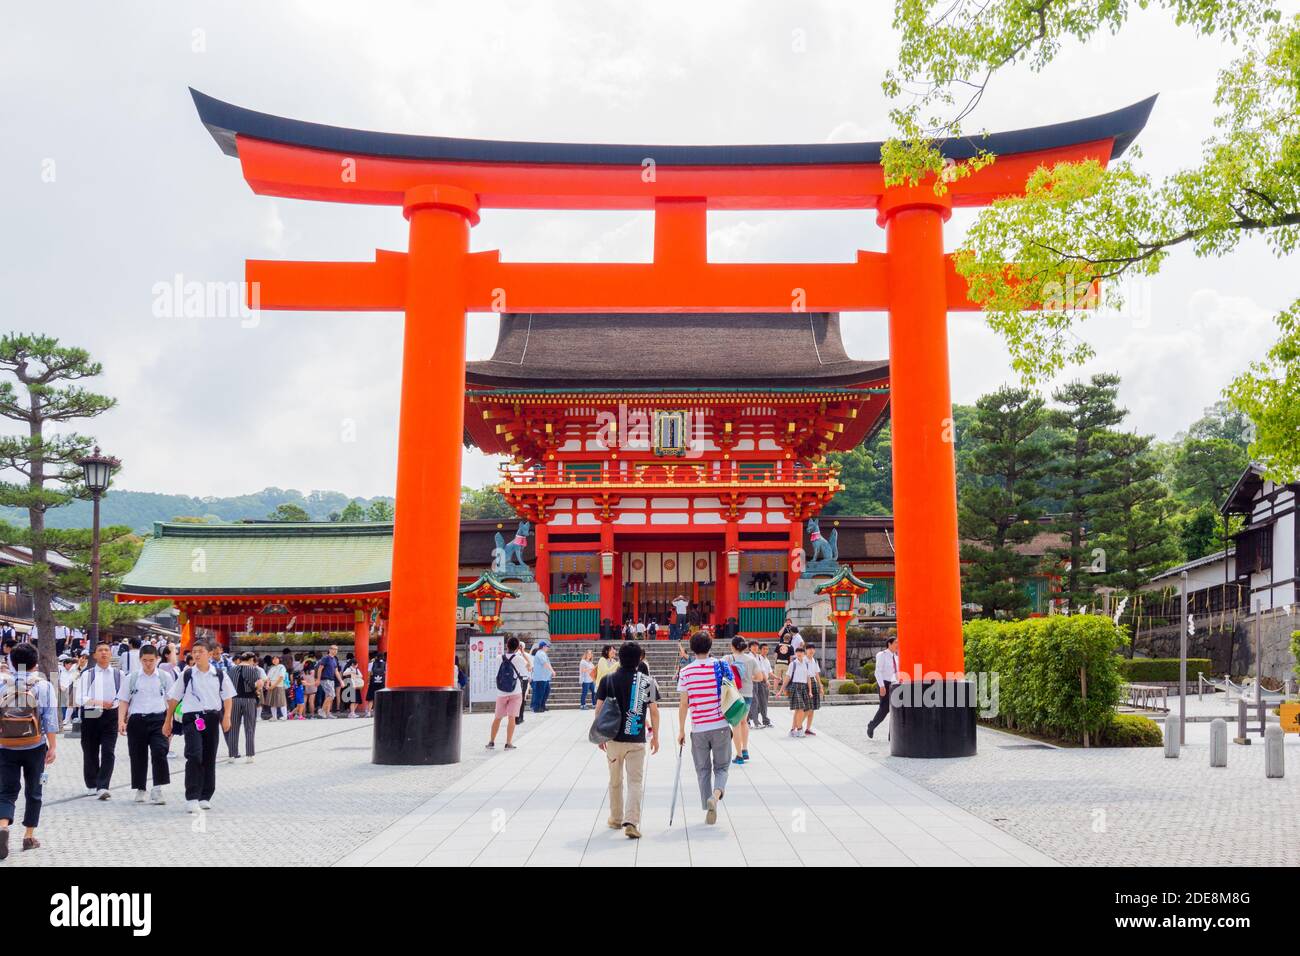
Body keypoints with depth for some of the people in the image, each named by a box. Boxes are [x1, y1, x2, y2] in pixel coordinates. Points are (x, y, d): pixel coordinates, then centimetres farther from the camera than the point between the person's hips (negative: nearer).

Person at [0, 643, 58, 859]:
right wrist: (53, 746, -5)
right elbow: (50, 719, -9)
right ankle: (29, 836, 16)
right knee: (33, 792, 12)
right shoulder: (44, 686, -4)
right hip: (34, 747, -1)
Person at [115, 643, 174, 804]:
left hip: (158, 719, -1)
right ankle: (139, 790, 23)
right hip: (137, 719, 1)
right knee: (138, 756, 8)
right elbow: (123, 701, 6)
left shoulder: (165, 677, 5)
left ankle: (157, 790, -8)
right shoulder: (132, 678, 5)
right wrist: (121, 721, -5)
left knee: (159, 752, -15)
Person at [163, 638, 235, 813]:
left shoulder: (219, 675, 6)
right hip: (192, 718, -2)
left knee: (209, 758, 8)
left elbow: (227, 697, 9)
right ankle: (191, 798, -14)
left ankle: (205, 797, 20)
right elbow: (174, 698, 10)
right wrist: (168, 721, 10)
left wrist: (226, 716, -6)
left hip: (212, 718, 2)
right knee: (194, 756, -17)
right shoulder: (187, 674, 4)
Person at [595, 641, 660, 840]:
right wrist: (655, 736, 10)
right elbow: (654, 711, -1)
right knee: (636, 782, 1)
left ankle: (616, 819, 30)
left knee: (615, 781, 18)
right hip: (637, 740, -2)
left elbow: (598, 710, 0)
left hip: (613, 738, 2)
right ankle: (632, 822, -14)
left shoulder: (607, 680, -1)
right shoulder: (647, 681, -3)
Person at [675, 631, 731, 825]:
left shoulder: (685, 672, -4)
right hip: (721, 726, 0)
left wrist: (681, 731, 6)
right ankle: (716, 794, -17)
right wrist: (732, 722, 15)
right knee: (721, 767, 11)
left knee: (703, 770, 13)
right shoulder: (721, 666, -2)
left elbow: (684, 704, -3)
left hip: (698, 729, 0)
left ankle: (709, 809, 14)